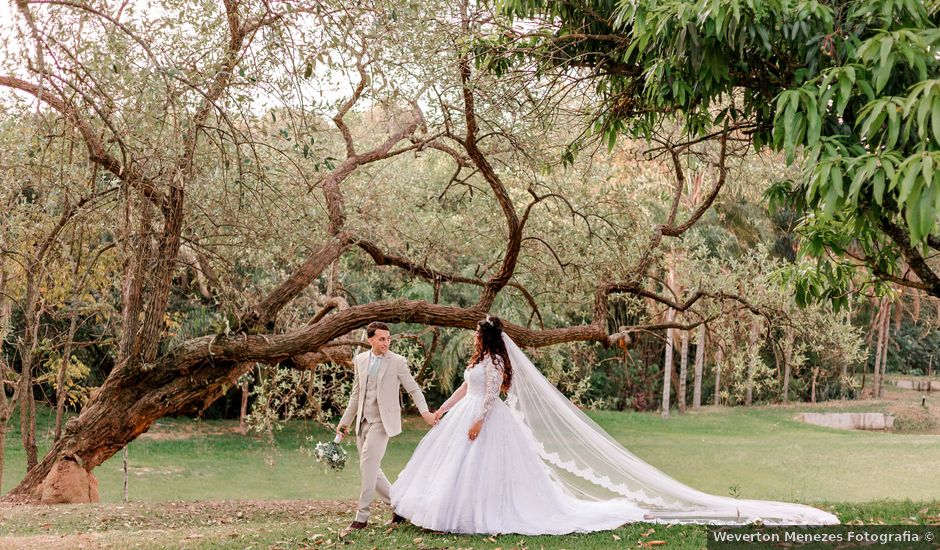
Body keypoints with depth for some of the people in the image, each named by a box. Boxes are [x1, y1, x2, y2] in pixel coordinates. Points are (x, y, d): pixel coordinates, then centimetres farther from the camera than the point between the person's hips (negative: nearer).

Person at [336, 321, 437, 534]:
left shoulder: (397, 362, -4)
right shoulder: (360, 360, 9)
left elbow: (413, 389, -1)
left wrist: (425, 411, -16)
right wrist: (345, 422, 16)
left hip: (382, 421, -6)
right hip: (363, 421, 6)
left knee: (368, 465, -14)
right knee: (371, 469, 8)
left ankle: (361, 517, -9)